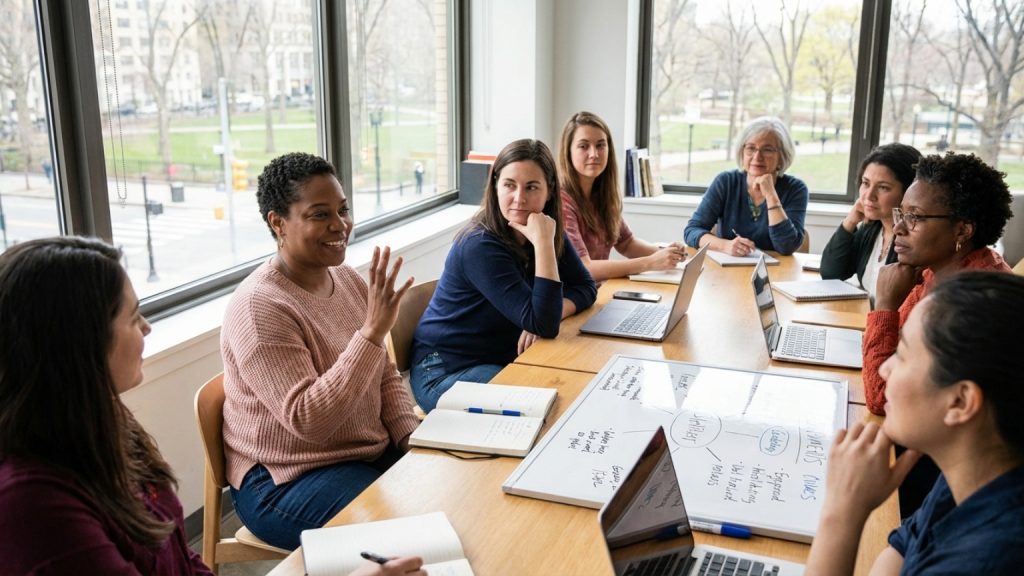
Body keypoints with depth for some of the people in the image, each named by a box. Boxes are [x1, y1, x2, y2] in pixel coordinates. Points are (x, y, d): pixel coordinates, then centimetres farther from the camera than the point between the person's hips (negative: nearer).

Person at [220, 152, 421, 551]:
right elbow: (309, 420, -28)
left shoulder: (346, 278, 2)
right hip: (286, 480, -7)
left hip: (373, 453, 7)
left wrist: (413, 438, -6)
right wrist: (374, 330, -33)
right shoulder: (259, 307, -21)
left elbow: (384, 374, 10)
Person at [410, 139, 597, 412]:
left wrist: (545, 304, -19)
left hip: (504, 358, 7)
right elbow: (543, 325, -29)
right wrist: (544, 244, -33)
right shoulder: (480, 246, -25)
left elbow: (585, 287, 1)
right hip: (447, 371, -7)